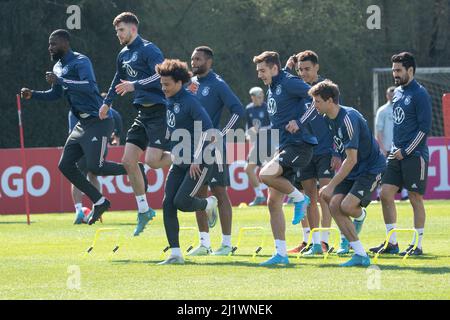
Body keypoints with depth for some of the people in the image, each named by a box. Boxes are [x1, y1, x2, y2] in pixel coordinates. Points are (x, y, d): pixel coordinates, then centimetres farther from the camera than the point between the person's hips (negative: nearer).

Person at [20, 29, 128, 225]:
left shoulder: (81, 62, -15)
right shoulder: (58, 67, 13)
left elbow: (90, 86, -32)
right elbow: (55, 94, 27)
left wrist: (60, 81, -31)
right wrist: (32, 94, 12)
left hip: (98, 121, -9)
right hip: (83, 123, 9)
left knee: (94, 167, -18)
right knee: (65, 165, 2)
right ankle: (99, 202, 9)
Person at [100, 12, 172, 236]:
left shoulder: (148, 50, -11)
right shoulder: (123, 55, 15)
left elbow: (161, 75, -24)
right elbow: (119, 79, 33)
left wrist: (135, 85, -28)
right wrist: (107, 102, 40)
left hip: (159, 110, -9)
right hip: (143, 113, 9)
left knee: (152, 160, -20)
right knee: (128, 161, 1)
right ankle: (143, 211, 10)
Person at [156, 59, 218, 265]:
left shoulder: (190, 102, -15)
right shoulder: (169, 101, 10)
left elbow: (207, 129, -21)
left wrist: (197, 160, -22)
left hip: (200, 163, -8)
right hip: (180, 162, 8)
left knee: (181, 202, -16)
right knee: (168, 204, -4)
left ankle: (209, 204, 18)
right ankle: (175, 253, -1)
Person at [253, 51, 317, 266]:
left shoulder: (289, 83, -9)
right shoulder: (271, 91, 20)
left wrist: (299, 122, -24)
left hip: (299, 145, -10)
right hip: (284, 148, 10)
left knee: (266, 175, -30)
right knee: (273, 202, 4)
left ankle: (299, 198, -5)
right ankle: (281, 254, 6)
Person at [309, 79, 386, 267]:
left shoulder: (348, 119, -25)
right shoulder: (328, 119, 3)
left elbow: (352, 159, -27)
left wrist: (331, 186, -25)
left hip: (371, 168, -9)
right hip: (352, 170, 9)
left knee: (347, 206, -25)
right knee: (334, 205, -10)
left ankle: (360, 216, 13)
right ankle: (360, 255, -3)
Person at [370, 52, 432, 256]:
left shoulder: (419, 94, -10)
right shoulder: (397, 92, 14)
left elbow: (425, 128, -13)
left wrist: (405, 151, -14)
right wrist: (395, 149, 13)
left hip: (414, 155, -8)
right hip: (397, 155, 8)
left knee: (415, 199, -2)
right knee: (386, 194, 2)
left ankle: (417, 245, 4)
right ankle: (391, 243, 8)